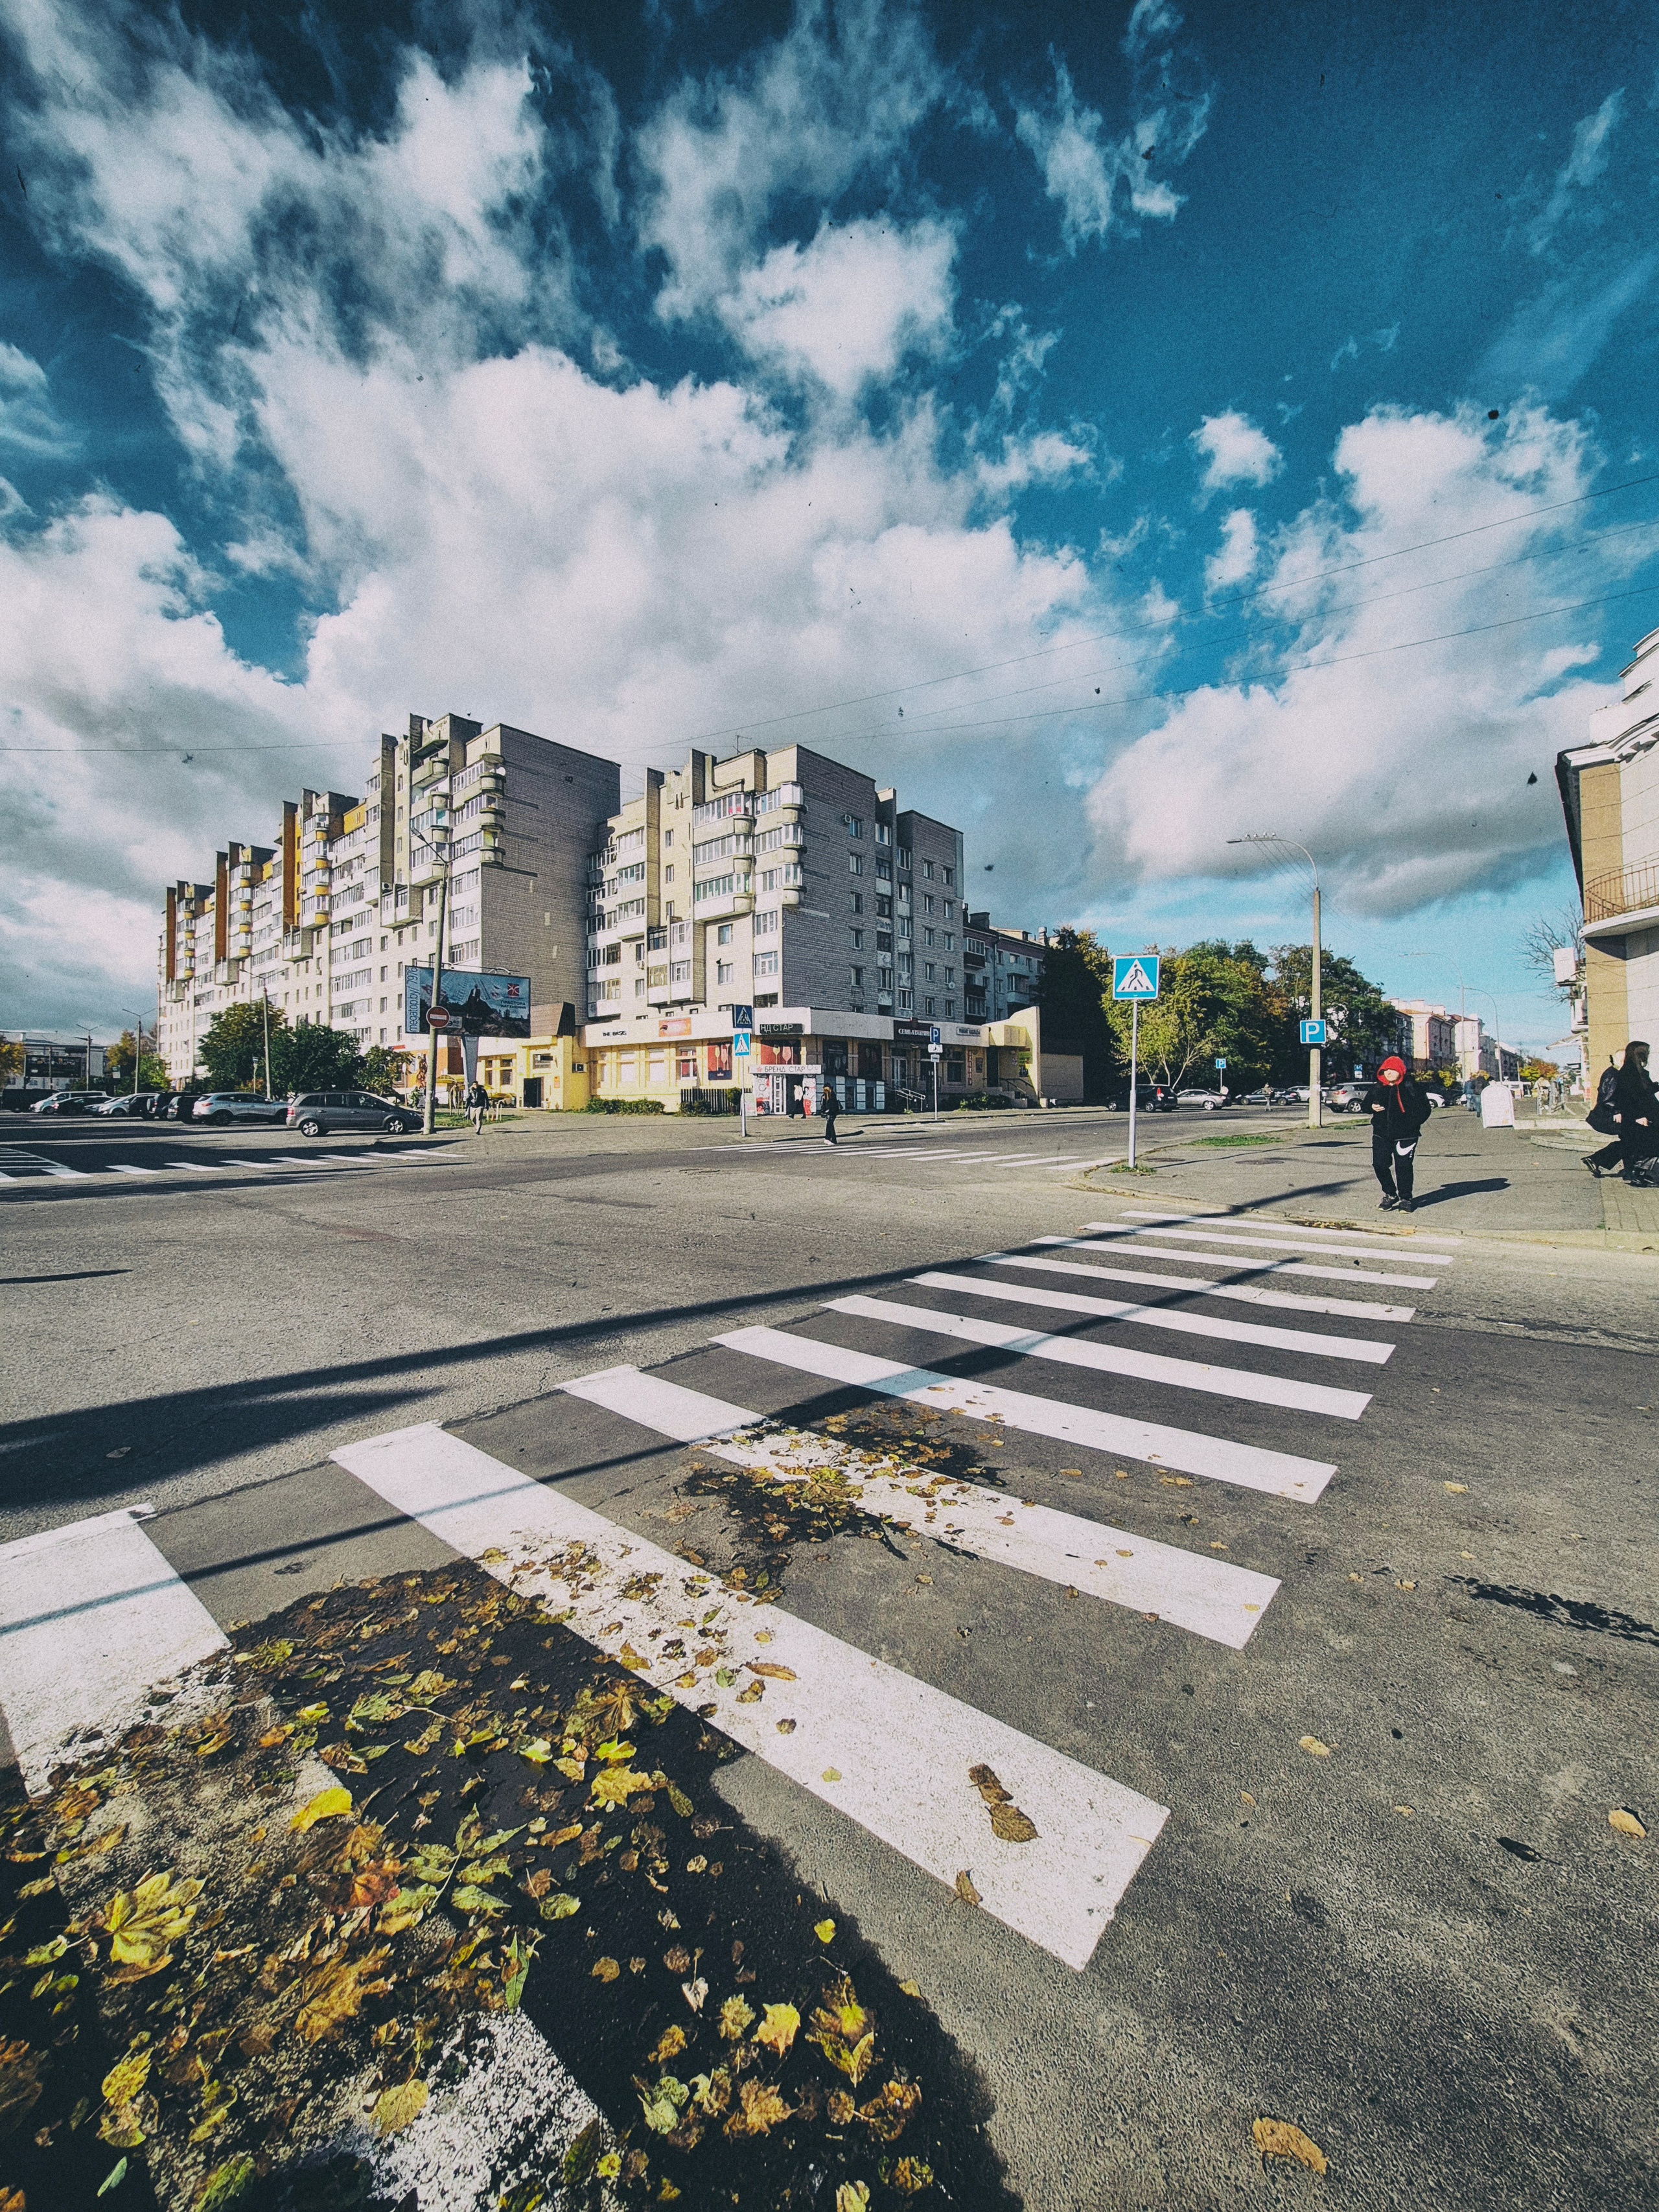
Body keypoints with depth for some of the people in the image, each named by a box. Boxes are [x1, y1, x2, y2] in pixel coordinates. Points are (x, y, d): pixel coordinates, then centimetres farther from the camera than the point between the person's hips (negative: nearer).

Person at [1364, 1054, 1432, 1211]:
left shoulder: (1410, 1087, -4)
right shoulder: (1377, 1088, 8)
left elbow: (1423, 1109, -1)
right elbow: (1366, 1105, 19)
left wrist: (1411, 1124, -10)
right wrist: (1372, 1107, -4)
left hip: (1404, 1136, -4)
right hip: (1381, 1135, 4)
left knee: (1403, 1167, -1)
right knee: (1380, 1164, 2)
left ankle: (1406, 1199, 14)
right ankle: (1390, 1195, 22)